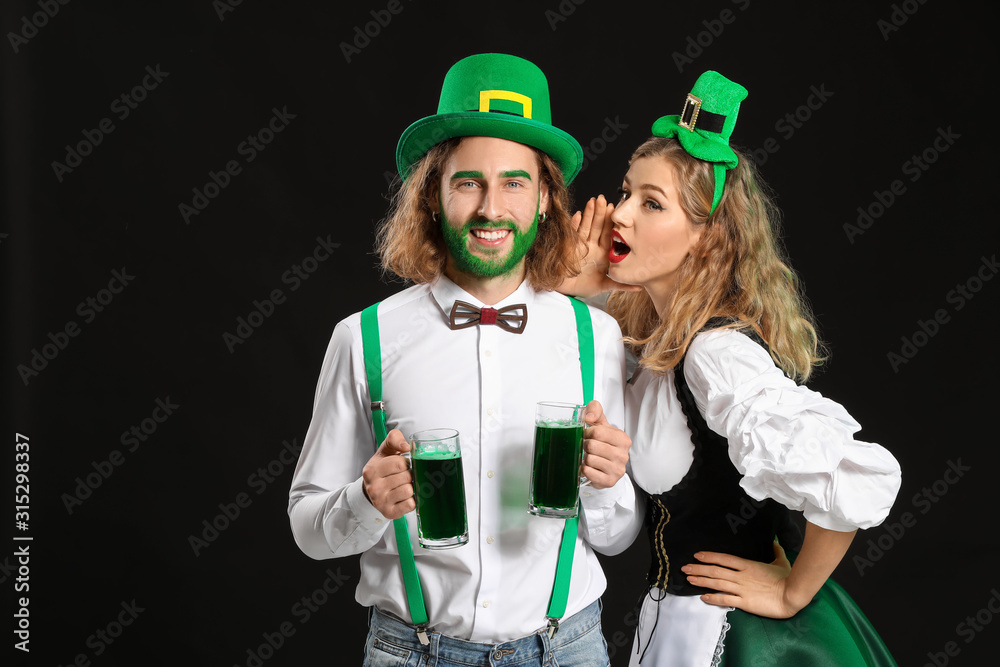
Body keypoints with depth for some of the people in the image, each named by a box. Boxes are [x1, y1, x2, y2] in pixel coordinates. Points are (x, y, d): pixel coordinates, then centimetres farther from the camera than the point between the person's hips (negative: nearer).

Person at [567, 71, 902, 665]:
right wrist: (580, 294, -7)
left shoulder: (717, 354, -28)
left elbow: (859, 482, -37)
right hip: (676, 609, 8)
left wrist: (793, 593, -20)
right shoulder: (658, 330, -2)